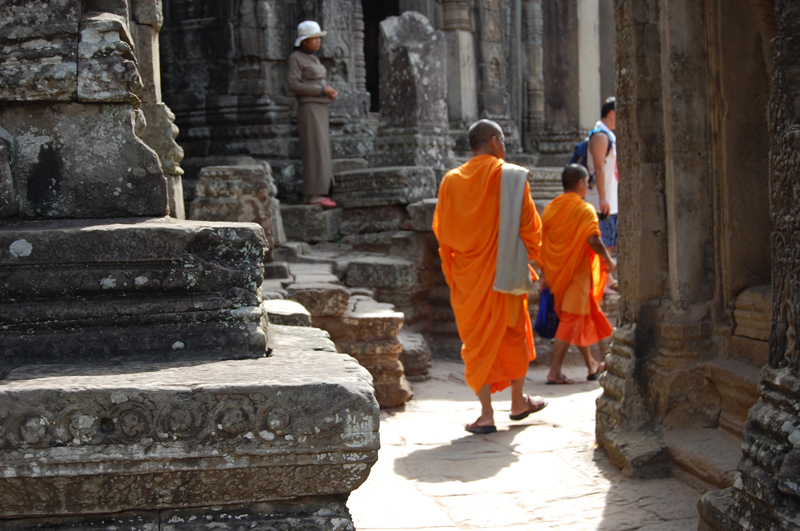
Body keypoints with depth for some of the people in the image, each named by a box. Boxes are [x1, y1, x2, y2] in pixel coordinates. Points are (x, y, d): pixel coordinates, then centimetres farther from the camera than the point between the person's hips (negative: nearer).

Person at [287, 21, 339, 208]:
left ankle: (317, 194, 7)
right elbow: (294, 85, -15)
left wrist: (331, 92, 3)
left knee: (321, 152, 6)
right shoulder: (296, 58, -7)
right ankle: (313, 195, -12)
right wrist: (322, 90, -14)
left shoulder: (312, 58, 18)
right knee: (315, 152, -12)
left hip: (321, 109, 9)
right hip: (309, 109, -9)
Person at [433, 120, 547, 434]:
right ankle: (518, 402, 29)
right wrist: (528, 253, 9)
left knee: (478, 340, 6)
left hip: (468, 276, 2)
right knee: (513, 335, 16)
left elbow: (441, 230, 5)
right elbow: (528, 222, -7)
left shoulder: (451, 181, 1)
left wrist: (452, 270, 14)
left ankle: (486, 413, 0)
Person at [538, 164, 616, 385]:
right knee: (570, 320, -3)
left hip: (556, 273, 7)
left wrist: (545, 274, 13)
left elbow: (541, 242, 7)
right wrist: (609, 261, -6)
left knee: (584, 315, 20)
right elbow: (593, 241, -22)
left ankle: (591, 364, 31)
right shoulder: (585, 210, -12)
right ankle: (555, 371, -7)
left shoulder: (550, 208, 6)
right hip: (576, 272, -7)